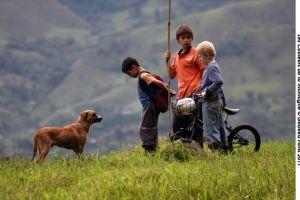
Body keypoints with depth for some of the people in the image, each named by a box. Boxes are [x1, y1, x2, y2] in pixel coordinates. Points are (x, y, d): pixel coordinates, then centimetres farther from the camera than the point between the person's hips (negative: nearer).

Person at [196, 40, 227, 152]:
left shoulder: (211, 68, -17)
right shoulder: (214, 66, 13)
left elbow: (219, 81, -30)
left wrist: (207, 92, -26)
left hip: (210, 102, -10)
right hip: (218, 101, 10)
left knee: (210, 127, -8)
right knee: (219, 126, 16)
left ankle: (215, 148, -11)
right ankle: (223, 146, 22)